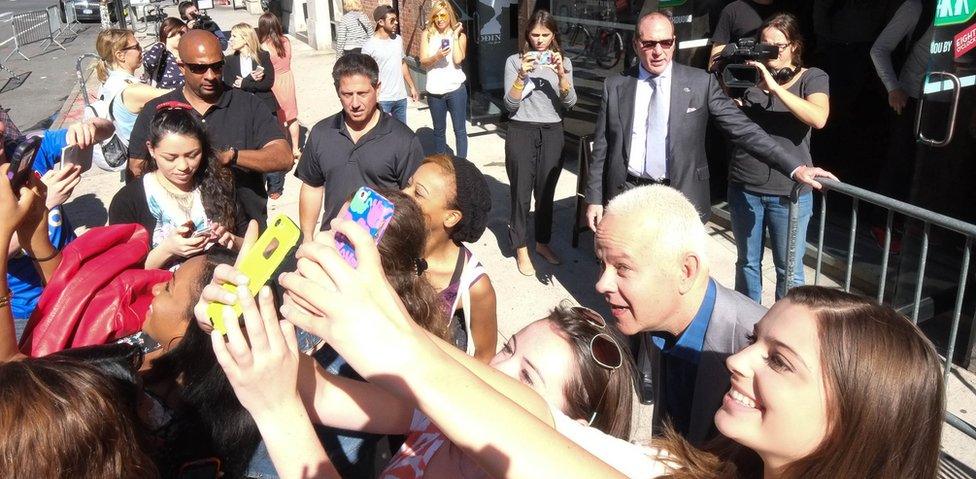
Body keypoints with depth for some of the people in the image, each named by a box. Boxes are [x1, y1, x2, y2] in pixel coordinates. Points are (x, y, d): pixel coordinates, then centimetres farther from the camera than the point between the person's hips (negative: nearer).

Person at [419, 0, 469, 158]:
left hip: (456, 89, -2)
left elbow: (458, 59, -12)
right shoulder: (427, 34, 4)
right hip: (434, 91, 2)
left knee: (460, 129, 2)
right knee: (439, 130, 14)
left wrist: (455, 36, -10)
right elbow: (423, 62, -3)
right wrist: (436, 56, -21)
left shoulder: (460, 35, 2)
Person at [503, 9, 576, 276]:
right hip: (522, 133, -2)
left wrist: (561, 74, -18)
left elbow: (569, 104, -4)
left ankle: (542, 243, 29)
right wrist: (522, 75, -21)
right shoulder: (515, 61, -2)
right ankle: (521, 249, 17)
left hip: (552, 134, 2)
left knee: (546, 192, 11)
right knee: (521, 192, 3)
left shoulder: (564, 62, 6)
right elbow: (510, 105, -8)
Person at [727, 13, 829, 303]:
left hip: (790, 191, -2)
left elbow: (818, 119, -19)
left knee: (789, 269, 7)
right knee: (748, 262, 15)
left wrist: (774, 86, -25)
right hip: (744, 187, 2)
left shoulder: (812, 78, -1)